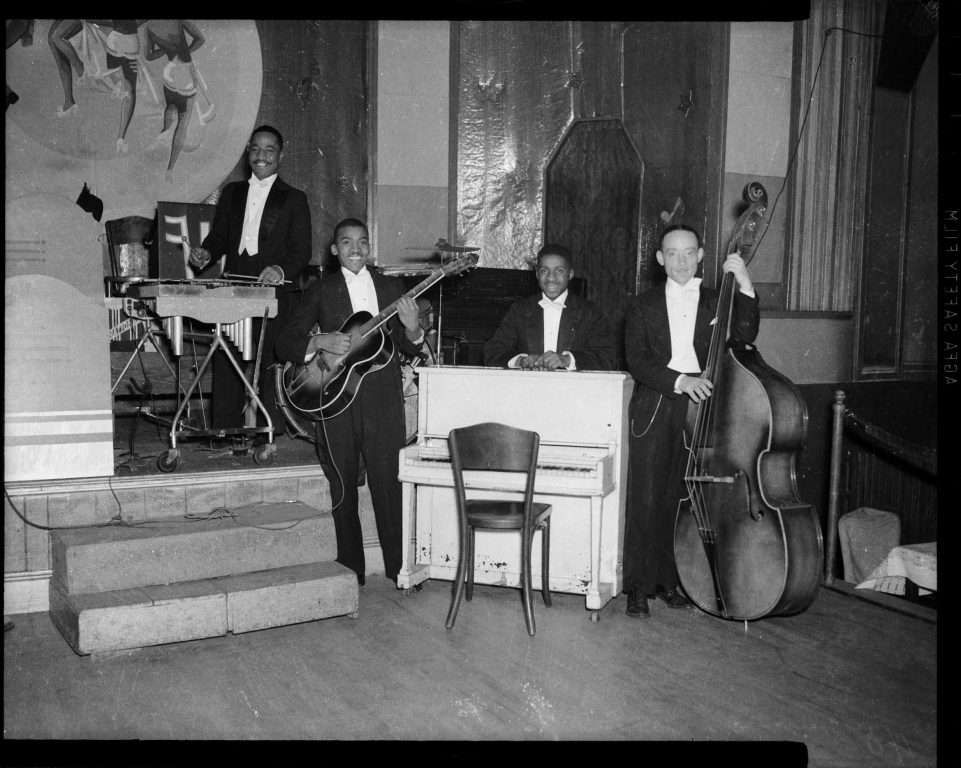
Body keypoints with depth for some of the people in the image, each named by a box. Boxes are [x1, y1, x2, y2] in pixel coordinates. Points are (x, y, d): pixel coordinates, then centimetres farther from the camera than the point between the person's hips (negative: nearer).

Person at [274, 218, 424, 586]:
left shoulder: (391, 287, 13)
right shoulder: (320, 290, 7)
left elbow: (410, 349, 12)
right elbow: (284, 344, 2)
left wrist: (412, 328, -10)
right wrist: (320, 341, -16)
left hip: (383, 398, 1)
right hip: (336, 397, -1)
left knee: (389, 483, -1)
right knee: (342, 488, 5)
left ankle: (399, 566, 10)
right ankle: (350, 570, 17)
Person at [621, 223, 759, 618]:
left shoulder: (717, 303, 14)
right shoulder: (643, 306, 10)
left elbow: (745, 335, -5)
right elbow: (636, 360, -2)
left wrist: (745, 285, -14)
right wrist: (678, 380, -17)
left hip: (699, 409, 1)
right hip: (653, 412, -1)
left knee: (682, 501, 3)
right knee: (645, 500, -3)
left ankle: (671, 581, 17)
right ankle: (639, 586, 7)